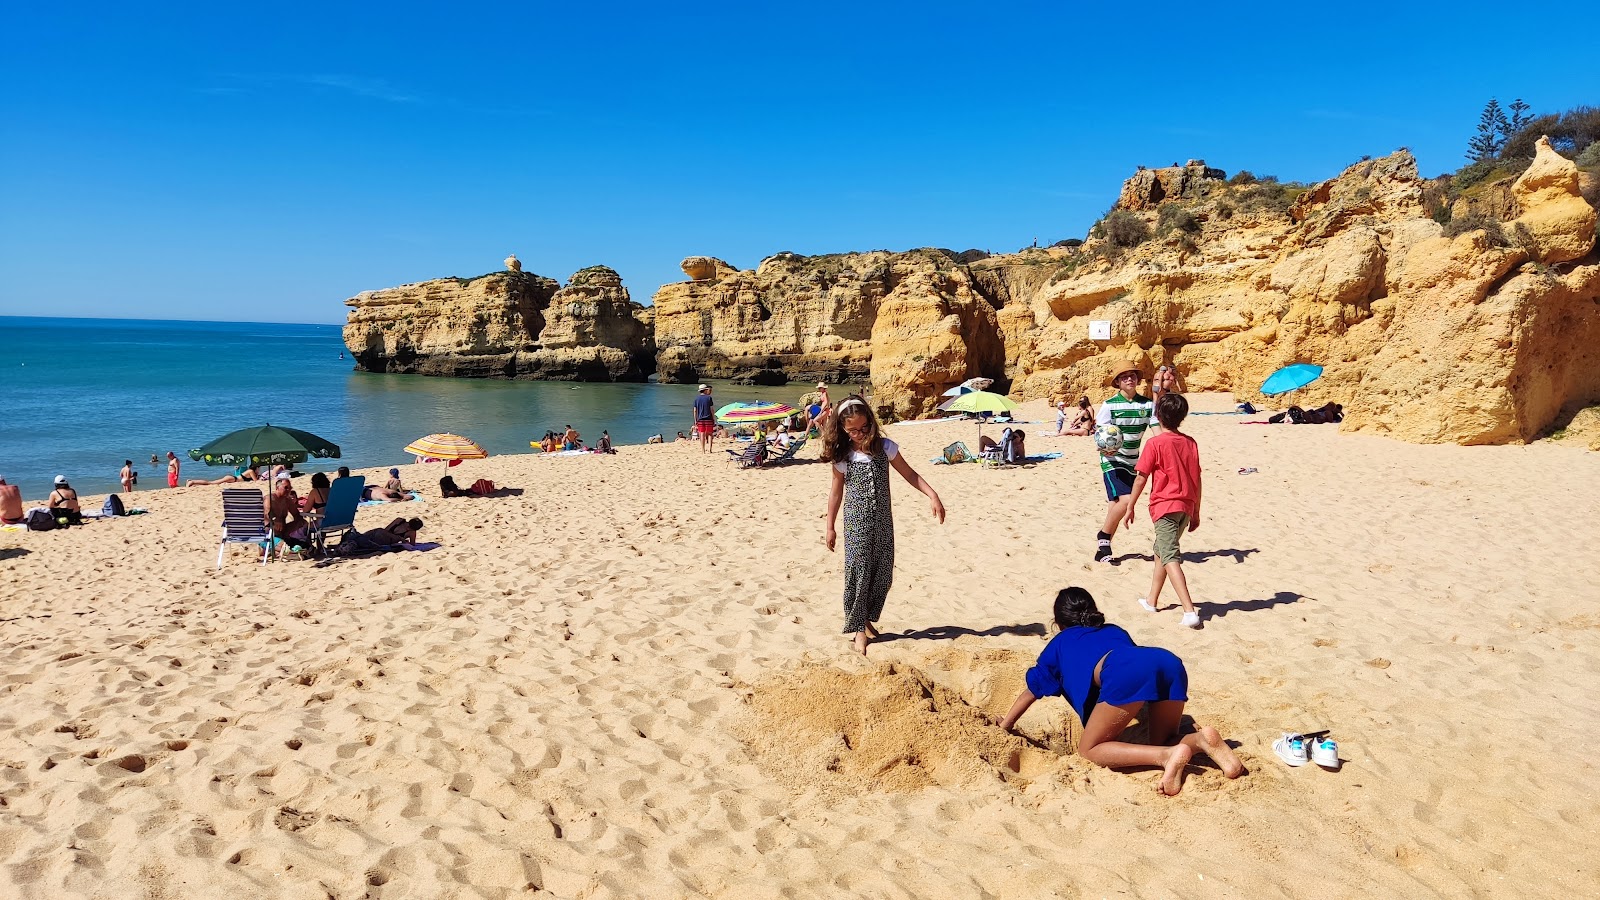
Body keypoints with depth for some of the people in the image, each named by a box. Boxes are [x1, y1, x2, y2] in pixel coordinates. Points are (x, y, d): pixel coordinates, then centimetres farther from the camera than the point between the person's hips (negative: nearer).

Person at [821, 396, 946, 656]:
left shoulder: (884, 447, -2)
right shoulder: (842, 456, -4)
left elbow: (909, 474, 4)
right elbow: (836, 492, 5)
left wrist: (932, 495, -8)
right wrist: (830, 527, 7)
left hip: (883, 522, 2)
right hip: (856, 524, -2)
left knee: (883, 574, 6)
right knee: (858, 574, -5)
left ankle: (868, 619, 25)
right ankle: (859, 628, 4)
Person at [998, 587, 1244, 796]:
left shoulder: (1060, 643, 33)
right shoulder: (1114, 631, 43)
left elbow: (1031, 690, 40)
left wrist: (1004, 726, 54)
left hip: (1125, 672, -5)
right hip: (1171, 662, 6)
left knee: (1089, 749, 7)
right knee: (1162, 742, 24)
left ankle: (1169, 756, -15)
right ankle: (1202, 739, -8)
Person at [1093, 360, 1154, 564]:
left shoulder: (1147, 404, 1)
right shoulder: (1109, 405, -10)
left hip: (1132, 462, 5)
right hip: (1112, 461, -5)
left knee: (1116, 505, 7)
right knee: (1125, 500, -20)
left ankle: (1103, 546, 19)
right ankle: (1102, 539, -1)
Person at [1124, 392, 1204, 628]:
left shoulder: (1155, 443, -10)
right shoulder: (1190, 443, 6)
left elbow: (1141, 478, -9)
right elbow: (1197, 480, 10)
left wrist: (1131, 507, 1)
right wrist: (1196, 512, 18)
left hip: (1165, 507, -7)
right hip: (1186, 507, 7)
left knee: (1170, 558, -11)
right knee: (1161, 551, 22)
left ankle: (1190, 611, -23)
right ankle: (1152, 600, 31)